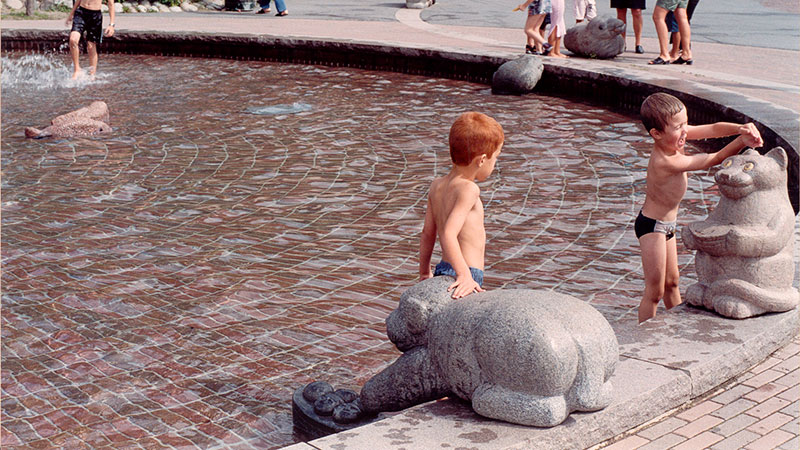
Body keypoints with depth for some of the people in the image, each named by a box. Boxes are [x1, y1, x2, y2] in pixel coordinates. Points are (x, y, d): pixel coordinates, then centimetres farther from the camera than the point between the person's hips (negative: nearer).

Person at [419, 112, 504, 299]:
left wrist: (425, 274, 24)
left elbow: (427, 235, 16)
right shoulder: (468, 189, -13)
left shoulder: (437, 186, 11)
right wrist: (465, 275, -25)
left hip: (442, 271, 8)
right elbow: (448, 235, -22)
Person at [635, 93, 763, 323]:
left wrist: (741, 128, -27)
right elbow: (714, 159, -26)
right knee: (655, 291, -2)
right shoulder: (665, 163, -32)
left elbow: (713, 129, -9)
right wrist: (743, 140, -26)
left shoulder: (674, 135, -9)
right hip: (652, 226, -10)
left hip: (666, 223, 10)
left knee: (671, 282, 23)